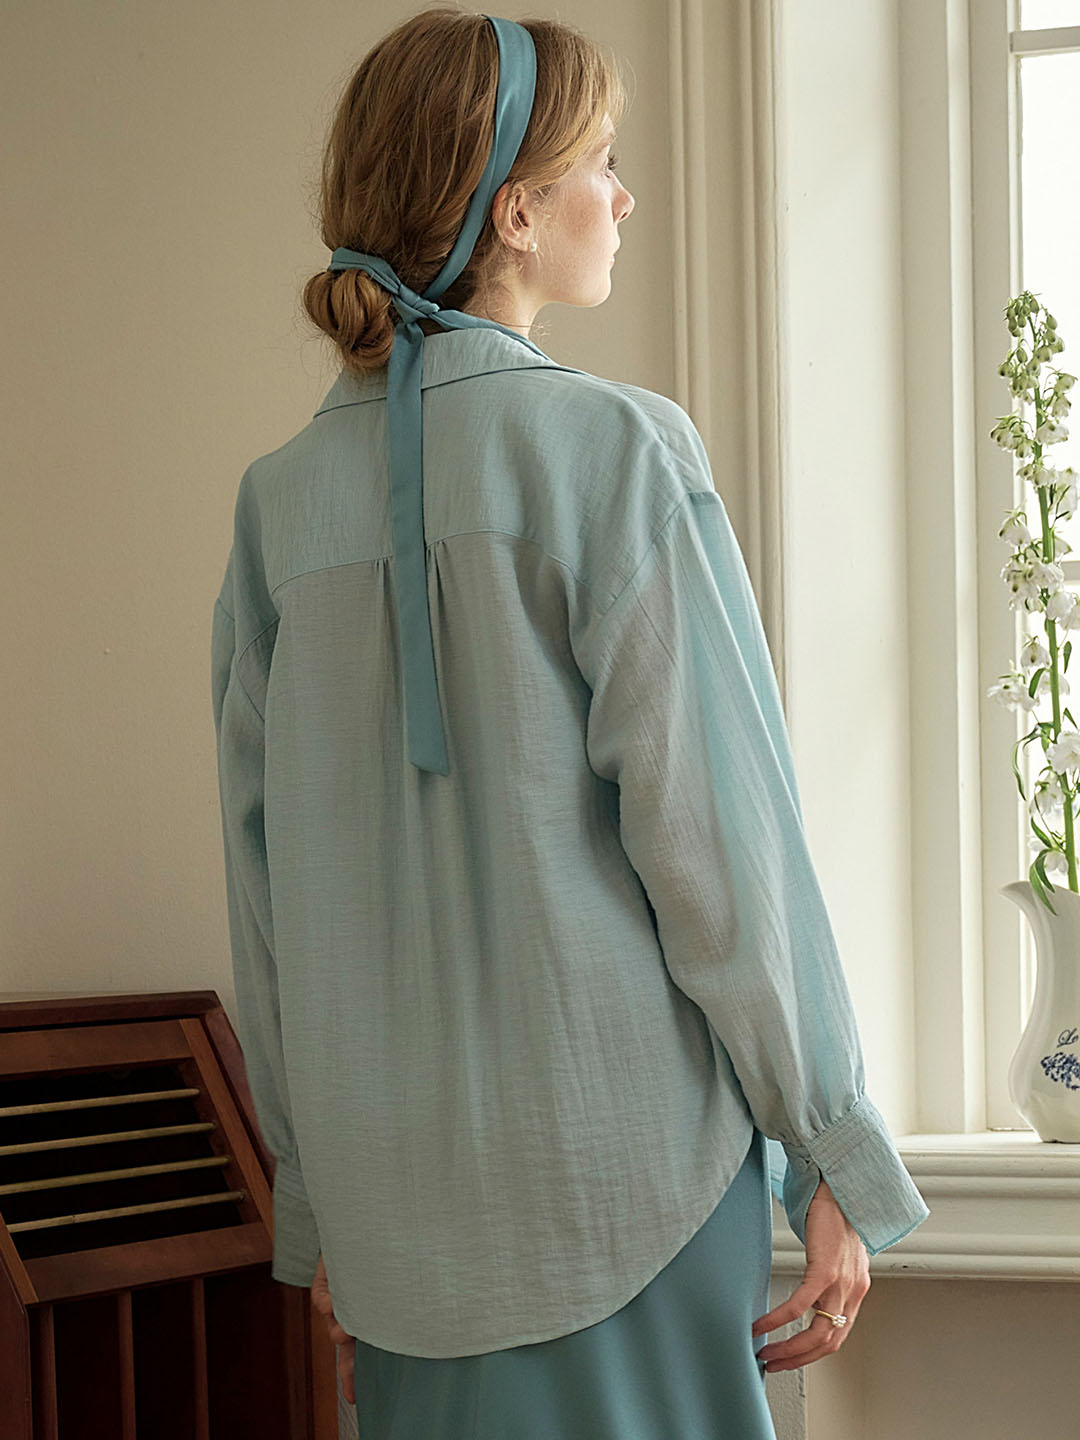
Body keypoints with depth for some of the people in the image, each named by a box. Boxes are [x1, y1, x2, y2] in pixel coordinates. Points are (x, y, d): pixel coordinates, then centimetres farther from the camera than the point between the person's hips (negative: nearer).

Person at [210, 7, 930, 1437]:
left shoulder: (283, 497, 5)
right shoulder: (614, 447, -10)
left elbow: (265, 881, 8)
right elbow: (716, 826, -12)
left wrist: (316, 1208, 16)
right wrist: (837, 1162, -5)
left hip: (393, 1189, 5)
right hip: (617, 1155, -5)